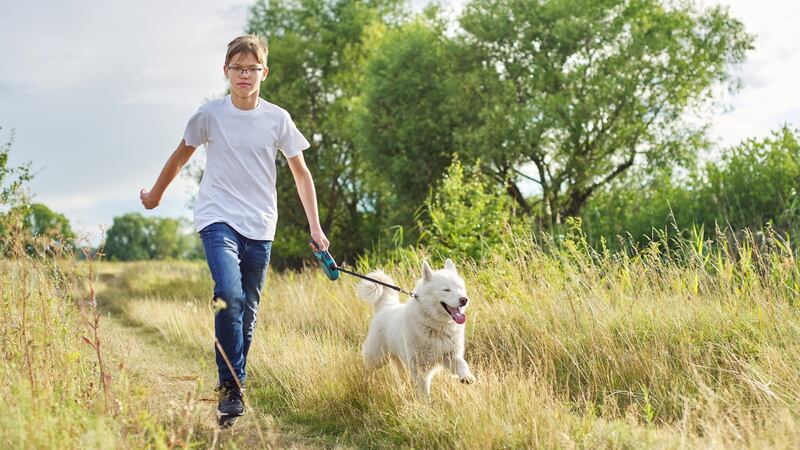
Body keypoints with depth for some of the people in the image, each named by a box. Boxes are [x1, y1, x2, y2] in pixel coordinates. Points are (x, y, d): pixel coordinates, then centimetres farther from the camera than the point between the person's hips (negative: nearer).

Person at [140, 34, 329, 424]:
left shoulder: (278, 119, 0)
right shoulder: (210, 115, -3)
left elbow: (300, 172, 9)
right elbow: (181, 154, 14)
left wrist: (314, 226, 5)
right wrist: (155, 195, 25)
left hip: (260, 227, 2)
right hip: (218, 219, -2)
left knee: (248, 311, 8)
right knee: (229, 296, -23)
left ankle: (235, 381, 25)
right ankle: (231, 386, -15)